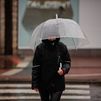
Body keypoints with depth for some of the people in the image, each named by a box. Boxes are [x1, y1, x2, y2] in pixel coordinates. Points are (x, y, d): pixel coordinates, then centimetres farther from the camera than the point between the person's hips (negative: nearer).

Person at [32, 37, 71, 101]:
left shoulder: (62, 47, -1)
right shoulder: (40, 48, -3)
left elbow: (67, 62, 8)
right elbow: (35, 66, -2)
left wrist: (64, 70, -16)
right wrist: (35, 84, -4)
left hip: (57, 84, -1)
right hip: (43, 83, 1)